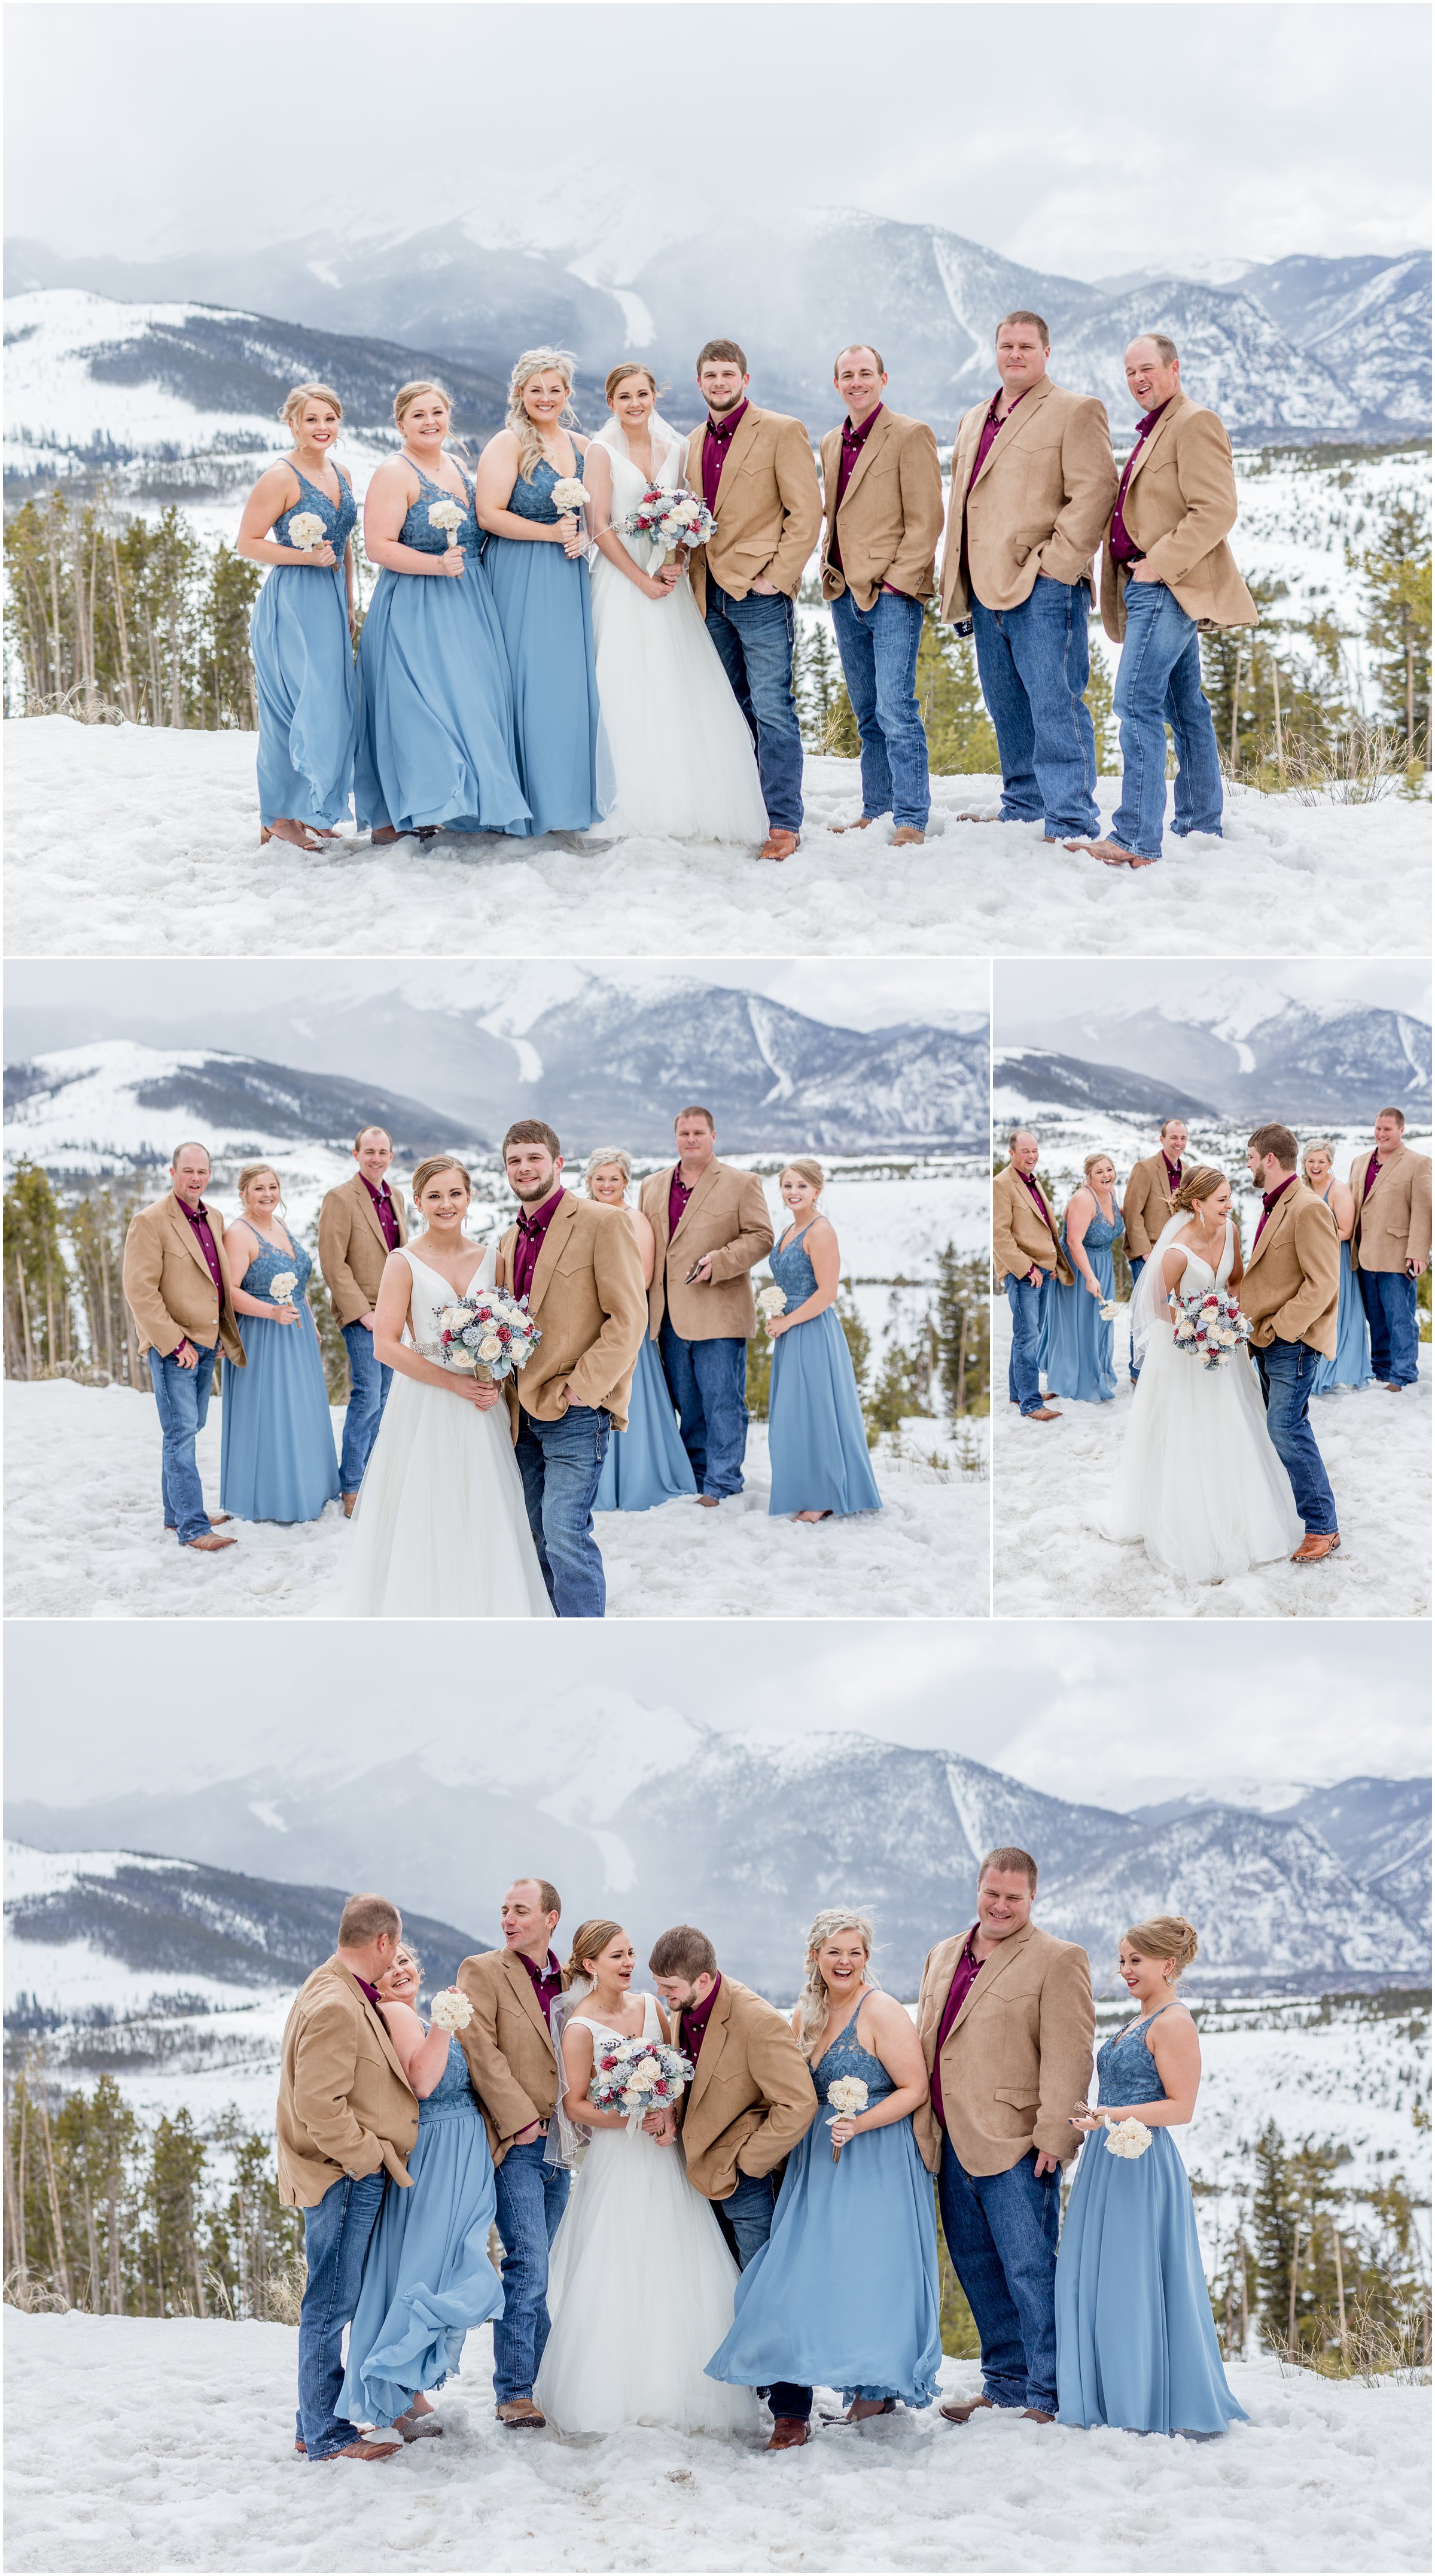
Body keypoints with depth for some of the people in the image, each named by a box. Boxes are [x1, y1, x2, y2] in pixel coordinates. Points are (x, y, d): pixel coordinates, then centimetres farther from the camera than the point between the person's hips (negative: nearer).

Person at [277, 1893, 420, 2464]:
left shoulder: (346, 1996, 12)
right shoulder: (335, 2006, -22)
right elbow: (319, 2105, -25)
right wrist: (367, 2157, -16)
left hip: (355, 2172, 11)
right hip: (345, 2177, -11)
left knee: (333, 2302, 17)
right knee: (331, 2303, -2)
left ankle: (317, 2423, 27)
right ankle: (328, 2436, 6)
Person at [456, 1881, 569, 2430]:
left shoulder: (570, 1980, 13)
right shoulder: (481, 1971, -3)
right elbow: (480, 2050, -10)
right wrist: (520, 2119, -14)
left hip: (559, 2145, 5)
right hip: (515, 2142, -5)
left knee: (537, 2271, 10)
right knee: (528, 2266, -11)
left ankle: (528, 2380, 18)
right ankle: (514, 2394, -4)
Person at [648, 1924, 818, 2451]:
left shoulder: (756, 2022, -25)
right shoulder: (681, 2012, 0)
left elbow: (799, 2106, -24)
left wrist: (745, 2162, -17)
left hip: (745, 2177, -8)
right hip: (705, 2172, 8)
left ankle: (791, 2412, 3)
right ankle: (749, 2384, 31)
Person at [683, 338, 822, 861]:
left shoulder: (782, 432, -4)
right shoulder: (694, 444, 14)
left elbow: (806, 512, -7)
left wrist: (777, 577, -13)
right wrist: (694, 578, 5)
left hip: (761, 593, -6)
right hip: (713, 596, 6)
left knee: (771, 710, -9)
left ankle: (783, 822, -6)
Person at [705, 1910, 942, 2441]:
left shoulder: (881, 2012, -13)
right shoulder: (805, 2014, 10)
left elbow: (914, 2088, -14)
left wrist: (859, 2124, -23)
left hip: (876, 2157, -7)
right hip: (818, 2159, 7)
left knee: (868, 2265, -6)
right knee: (814, 2265, 5)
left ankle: (880, 2387, 6)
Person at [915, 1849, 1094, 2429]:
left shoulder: (1059, 1961, -4)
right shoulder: (943, 1956, 17)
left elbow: (1068, 2056, -11)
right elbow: (924, 2045, 22)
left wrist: (1052, 2137, -18)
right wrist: (923, 2124, 15)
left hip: (1017, 2147, -7)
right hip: (951, 2144, 7)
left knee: (1030, 2270, -5)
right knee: (978, 2270, 13)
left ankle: (1049, 2397, 3)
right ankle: (1006, 2382, 25)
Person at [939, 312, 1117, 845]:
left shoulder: (1075, 412, -3)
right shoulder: (973, 421, 21)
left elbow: (1094, 491, -12)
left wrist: (1055, 562, -17)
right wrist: (956, 587, 18)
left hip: (1043, 588, -8)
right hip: (987, 589, 8)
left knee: (1056, 708, -9)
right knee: (1007, 710, 15)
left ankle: (1071, 824, -8)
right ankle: (1023, 806, 26)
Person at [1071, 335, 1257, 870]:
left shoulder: (1195, 424, -10)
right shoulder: (1155, 430, 22)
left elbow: (1216, 510, -19)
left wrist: (1162, 564, -20)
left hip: (1168, 588, -11)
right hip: (1153, 587, 11)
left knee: (1137, 702, -16)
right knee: (1185, 706, 13)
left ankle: (1136, 839, -19)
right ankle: (1201, 826, 19)